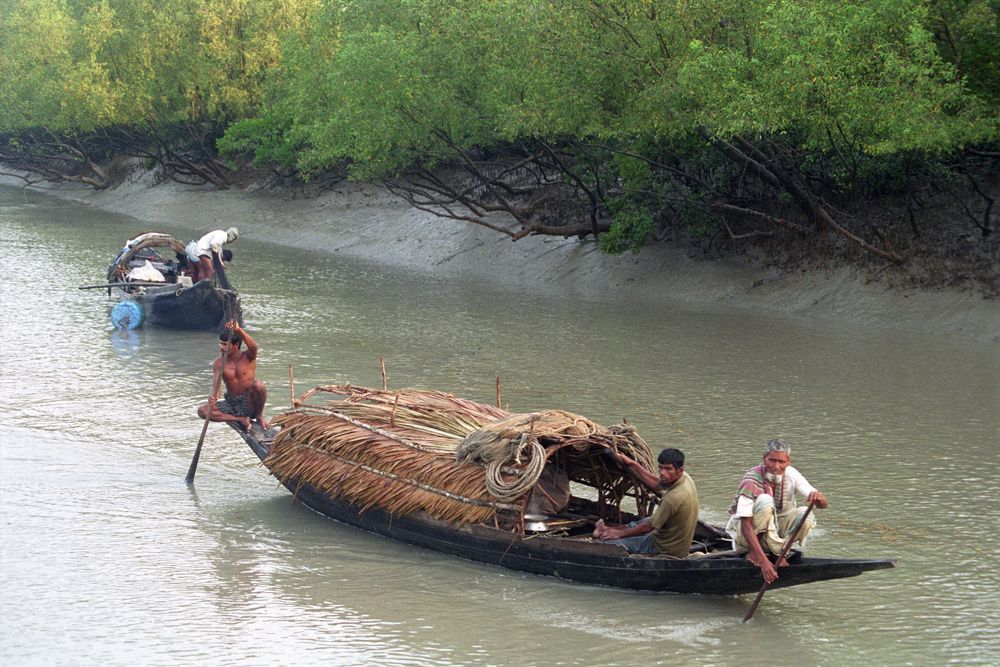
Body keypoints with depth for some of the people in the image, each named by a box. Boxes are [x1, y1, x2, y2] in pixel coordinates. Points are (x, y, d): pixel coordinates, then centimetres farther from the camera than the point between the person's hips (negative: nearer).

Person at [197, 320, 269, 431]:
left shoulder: (248, 357, -8)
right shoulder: (219, 362, -1)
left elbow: (253, 346, -32)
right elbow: (216, 383, -13)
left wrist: (239, 330, -48)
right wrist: (214, 396, -37)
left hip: (249, 404, -3)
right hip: (232, 404, 3)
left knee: (258, 385, -35)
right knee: (202, 410, -18)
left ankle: (259, 417, -8)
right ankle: (240, 420, -15)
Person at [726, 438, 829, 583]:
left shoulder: (790, 474, -10)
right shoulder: (752, 480, -26)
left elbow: (824, 505, -11)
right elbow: (746, 525, -32)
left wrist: (818, 498, -38)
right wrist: (763, 561, -41)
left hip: (775, 528, 5)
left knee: (806, 515, -23)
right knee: (765, 500, -33)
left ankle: (778, 551, -8)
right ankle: (755, 553, -21)